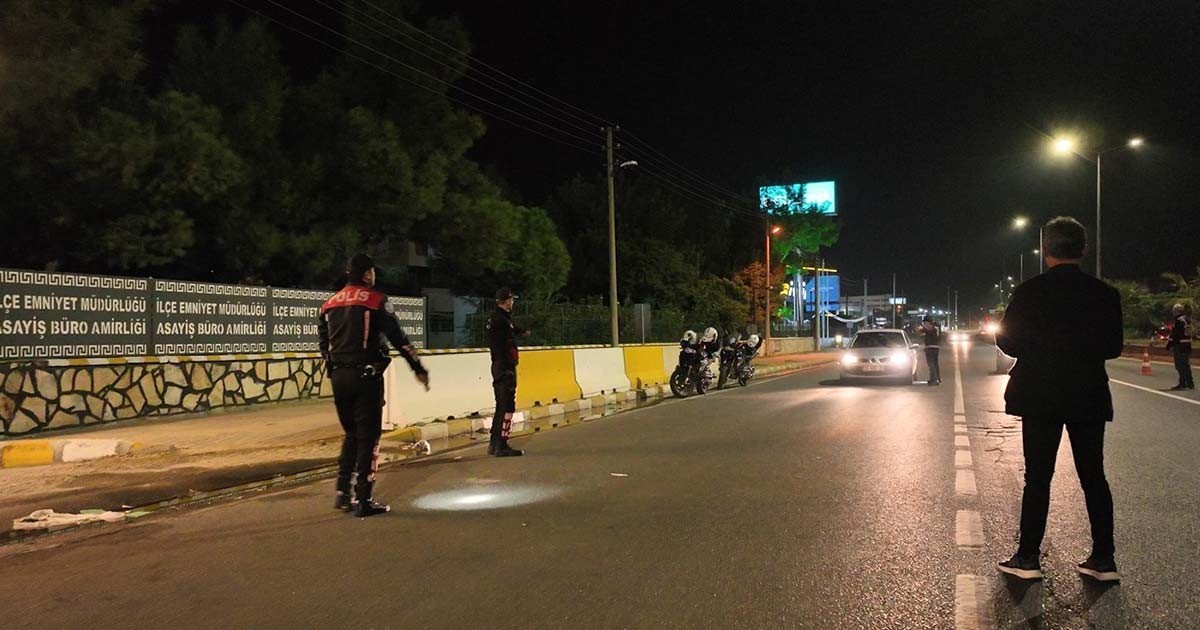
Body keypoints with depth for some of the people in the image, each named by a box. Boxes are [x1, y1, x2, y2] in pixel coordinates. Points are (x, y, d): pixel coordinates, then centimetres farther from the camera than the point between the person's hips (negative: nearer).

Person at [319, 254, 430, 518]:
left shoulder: (329, 304, 13)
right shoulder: (376, 300, -5)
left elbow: (324, 343, 16)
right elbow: (399, 338, -9)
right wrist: (419, 369, -3)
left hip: (339, 377, 6)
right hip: (366, 376, -6)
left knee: (351, 433, 19)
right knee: (368, 436, 0)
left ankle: (342, 492, 15)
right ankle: (363, 501, 1)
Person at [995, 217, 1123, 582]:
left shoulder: (1030, 292, -10)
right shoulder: (1104, 294, -2)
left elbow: (1008, 341, -7)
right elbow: (1113, 348, 2)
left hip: (1040, 397, -2)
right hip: (1090, 398, 3)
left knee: (1037, 477, 3)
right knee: (1093, 476, 11)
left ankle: (1028, 558, 6)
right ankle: (1103, 559, 15)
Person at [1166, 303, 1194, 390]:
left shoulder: (1178, 321, -16)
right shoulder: (1187, 320, 13)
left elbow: (1174, 335, -18)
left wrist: (1169, 345, -12)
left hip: (1179, 346, -9)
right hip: (1187, 346, 9)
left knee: (1180, 365, -4)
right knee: (1186, 365, 15)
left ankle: (1183, 384, -3)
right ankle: (1190, 383, 19)